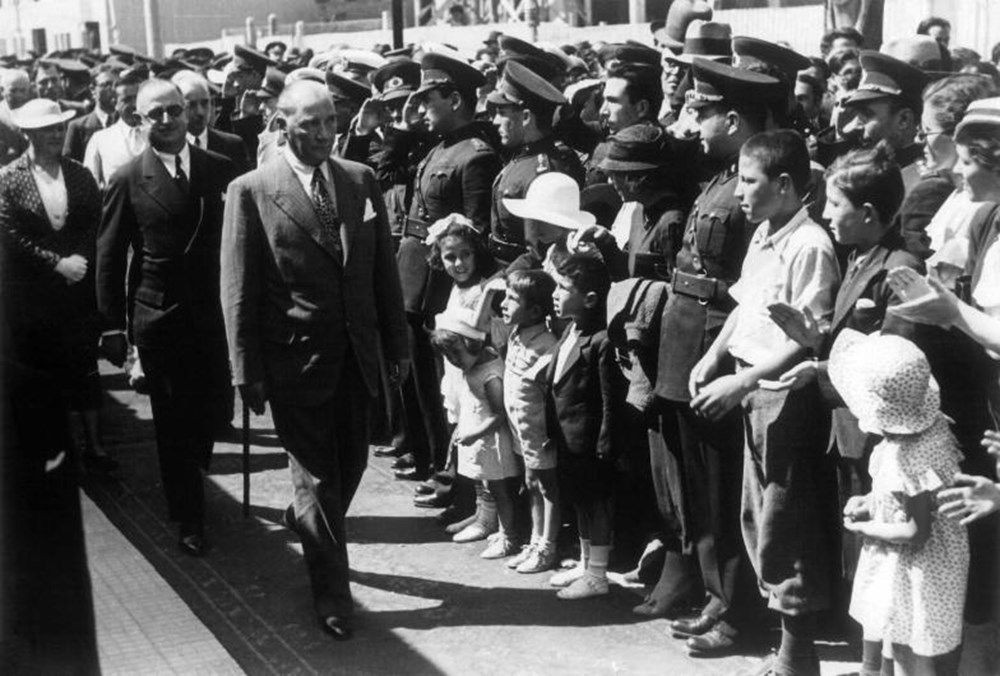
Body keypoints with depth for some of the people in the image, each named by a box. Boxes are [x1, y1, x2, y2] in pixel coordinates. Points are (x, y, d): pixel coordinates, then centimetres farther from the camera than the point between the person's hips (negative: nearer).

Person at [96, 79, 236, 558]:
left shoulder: (219, 169, 2)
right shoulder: (127, 180, -4)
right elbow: (109, 257, -1)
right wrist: (113, 325, -4)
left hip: (212, 311, 2)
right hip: (158, 316, -2)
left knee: (209, 406, 10)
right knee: (172, 419, 6)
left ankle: (189, 476, 39)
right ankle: (188, 518, 18)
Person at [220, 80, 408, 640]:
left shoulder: (361, 180, 4)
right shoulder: (251, 191, -9)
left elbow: (384, 270, 8)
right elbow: (239, 290, -8)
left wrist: (397, 345, 6)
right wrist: (248, 372, -9)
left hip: (355, 356, 4)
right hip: (295, 358, -4)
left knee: (351, 464, 17)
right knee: (317, 477, 5)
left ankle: (308, 521, 48)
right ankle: (332, 593, 19)